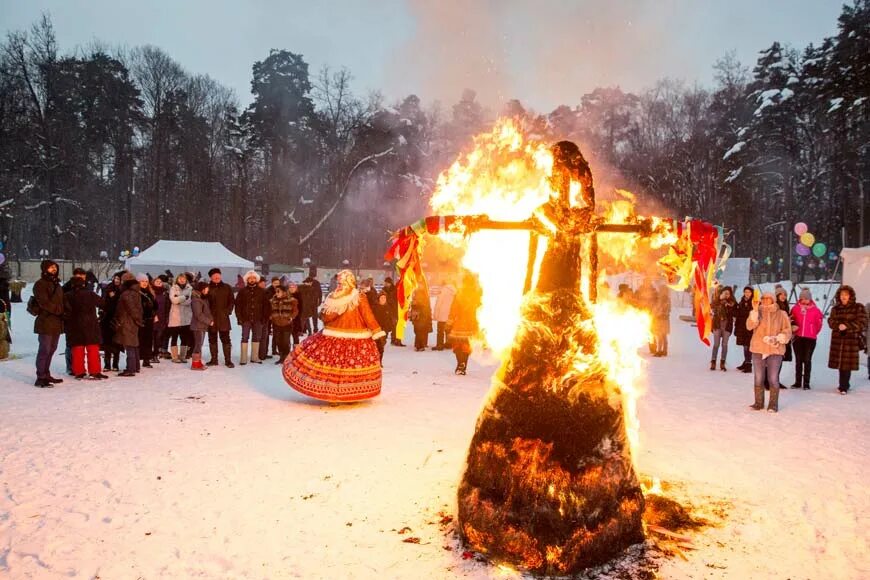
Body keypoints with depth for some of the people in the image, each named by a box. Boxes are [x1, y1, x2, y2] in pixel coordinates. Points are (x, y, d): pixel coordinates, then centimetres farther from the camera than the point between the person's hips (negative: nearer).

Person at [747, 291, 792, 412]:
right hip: (758, 349, 2)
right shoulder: (757, 312, 6)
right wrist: (755, 310, -20)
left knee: (773, 378, -3)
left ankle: (773, 404, 6)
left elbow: (787, 331, 2)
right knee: (759, 378, 6)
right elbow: (750, 326, -11)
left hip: (775, 350, -2)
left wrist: (777, 338, -15)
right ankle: (759, 402, 15)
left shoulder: (781, 314, 3)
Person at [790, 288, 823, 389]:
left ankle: (806, 383, 8)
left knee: (807, 360, 1)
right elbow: (791, 321, 12)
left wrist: (813, 333, 7)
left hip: (810, 339, -2)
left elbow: (819, 324, 6)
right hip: (798, 337, 2)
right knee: (798, 360, 8)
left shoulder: (815, 310, -2)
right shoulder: (795, 308, 1)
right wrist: (793, 327, -4)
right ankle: (798, 382, 16)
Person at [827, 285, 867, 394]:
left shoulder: (858, 307, 1)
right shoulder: (836, 308, 14)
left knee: (847, 363, -8)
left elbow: (862, 322, -6)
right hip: (837, 338, 4)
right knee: (840, 362, 5)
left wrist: (847, 326, -16)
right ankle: (844, 385, 20)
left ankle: (843, 387, -3)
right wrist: (838, 325, -14)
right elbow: (831, 321, 7)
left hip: (852, 339, -4)